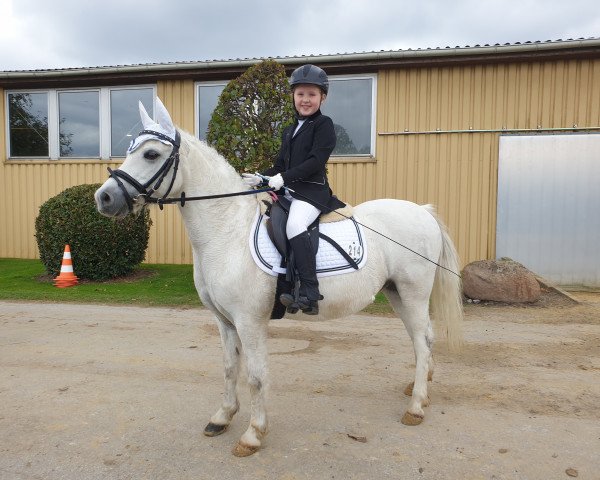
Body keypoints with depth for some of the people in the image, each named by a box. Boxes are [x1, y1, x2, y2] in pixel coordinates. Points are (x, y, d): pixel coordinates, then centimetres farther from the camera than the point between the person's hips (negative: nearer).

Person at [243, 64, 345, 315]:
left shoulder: (323, 125, -1)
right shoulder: (289, 131, 24)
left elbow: (316, 161, -14)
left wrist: (283, 178, -21)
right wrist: (261, 178, 4)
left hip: (312, 190, -9)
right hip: (288, 190, 9)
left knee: (294, 225, -32)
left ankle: (309, 294, -33)